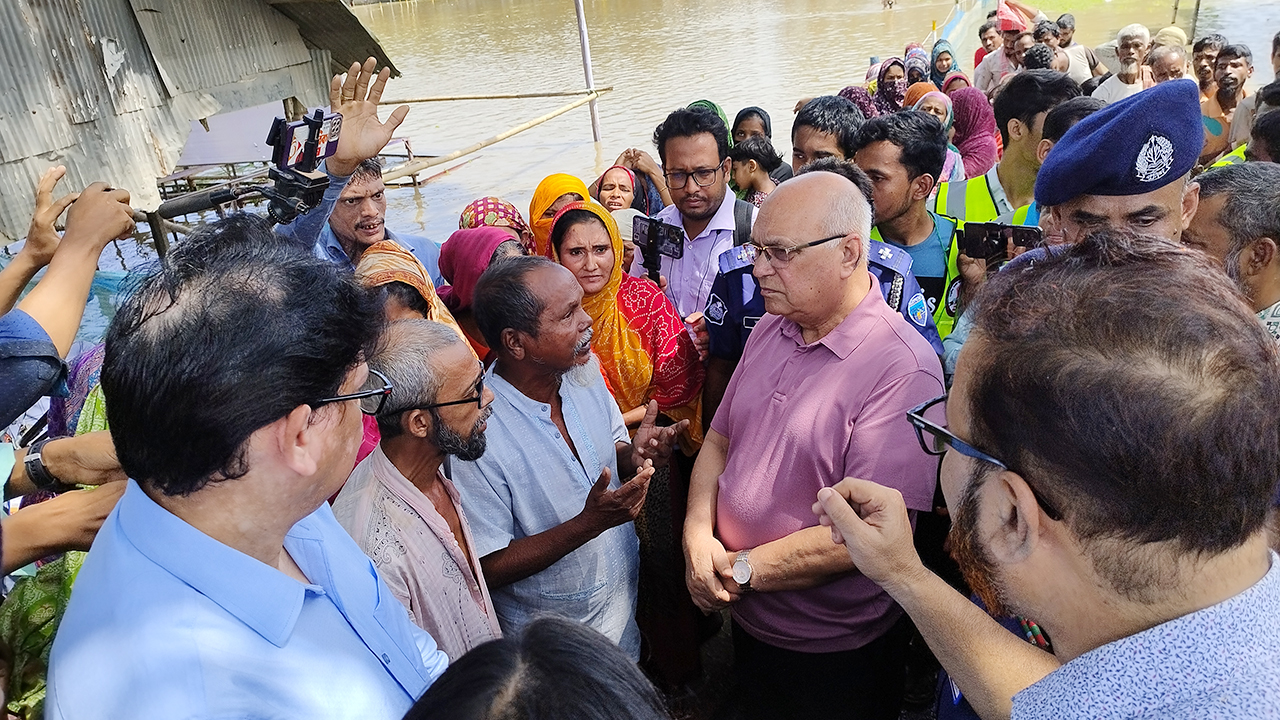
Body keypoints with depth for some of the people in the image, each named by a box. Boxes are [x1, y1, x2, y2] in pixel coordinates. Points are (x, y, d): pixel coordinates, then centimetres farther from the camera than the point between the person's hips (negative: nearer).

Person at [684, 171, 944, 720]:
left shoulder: (901, 370, -25)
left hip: (835, 653, -6)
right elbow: (719, 439, 7)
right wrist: (698, 533, -10)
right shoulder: (770, 331, 1)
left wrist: (744, 569, -20)